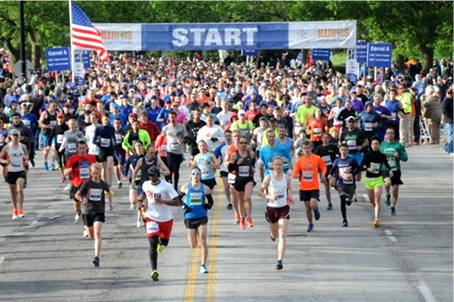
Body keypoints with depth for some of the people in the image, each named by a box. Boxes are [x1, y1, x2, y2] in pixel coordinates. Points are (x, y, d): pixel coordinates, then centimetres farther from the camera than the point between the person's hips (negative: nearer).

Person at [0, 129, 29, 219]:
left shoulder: (23, 146, 2)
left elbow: (26, 154, 21)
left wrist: (26, 160, 1)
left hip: (21, 171, 0)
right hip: (11, 172, 0)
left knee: (20, 190, -19)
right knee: (13, 193, 10)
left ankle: (20, 210, -15)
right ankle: (15, 210, 29)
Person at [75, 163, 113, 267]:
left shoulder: (103, 184, 0)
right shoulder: (87, 183, -5)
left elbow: (109, 193, 21)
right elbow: (77, 194, 2)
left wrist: (111, 203, 8)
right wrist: (82, 199, -19)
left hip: (99, 211, -1)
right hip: (87, 211, 1)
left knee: (97, 233, -20)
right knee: (91, 236, 11)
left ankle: (97, 257, -27)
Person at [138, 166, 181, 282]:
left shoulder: (167, 186, -17)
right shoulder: (146, 185, -1)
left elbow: (177, 202, -22)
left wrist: (162, 201, -32)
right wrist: (140, 201, 6)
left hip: (166, 219, -1)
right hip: (151, 218, 1)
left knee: (165, 242, 19)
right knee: (153, 244, -14)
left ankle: (161, 242, 59)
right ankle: (154, 270, -18)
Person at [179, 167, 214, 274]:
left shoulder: (205, 188, 1)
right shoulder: (186, 187, 0)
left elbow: (210, 201, 13)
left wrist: (208, 206, -9)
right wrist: (184, 206, -6)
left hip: (202, 217, 0)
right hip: (189, 218, 0)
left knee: (203, 242, -12)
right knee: (193, 246, 5)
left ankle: (203, 265, -2)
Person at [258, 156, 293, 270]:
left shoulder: (287, 178, -2)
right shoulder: (268, 178, -8)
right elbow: (260, 192, -1)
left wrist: (290, 196, -1)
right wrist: (269, 196, -19)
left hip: (284, 208, 0)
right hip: (271, 209, 0)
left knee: (282, 235, -14)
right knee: (275, 236, 18)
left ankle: (280, 260, -16)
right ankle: (272, 234, 58)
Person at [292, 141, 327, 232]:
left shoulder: (317, 158, -5)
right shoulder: (299, 160, -1)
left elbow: (324, 166, 14)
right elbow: (294, 174, -1)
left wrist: (323, 175, -4)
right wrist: (296, 175, -25)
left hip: (314, 187, -2)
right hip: (304, 188, 2)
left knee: (313, 205, -19)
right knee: (307, 207, 8)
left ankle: (316, 210, 18)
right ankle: (310, 224, 27)